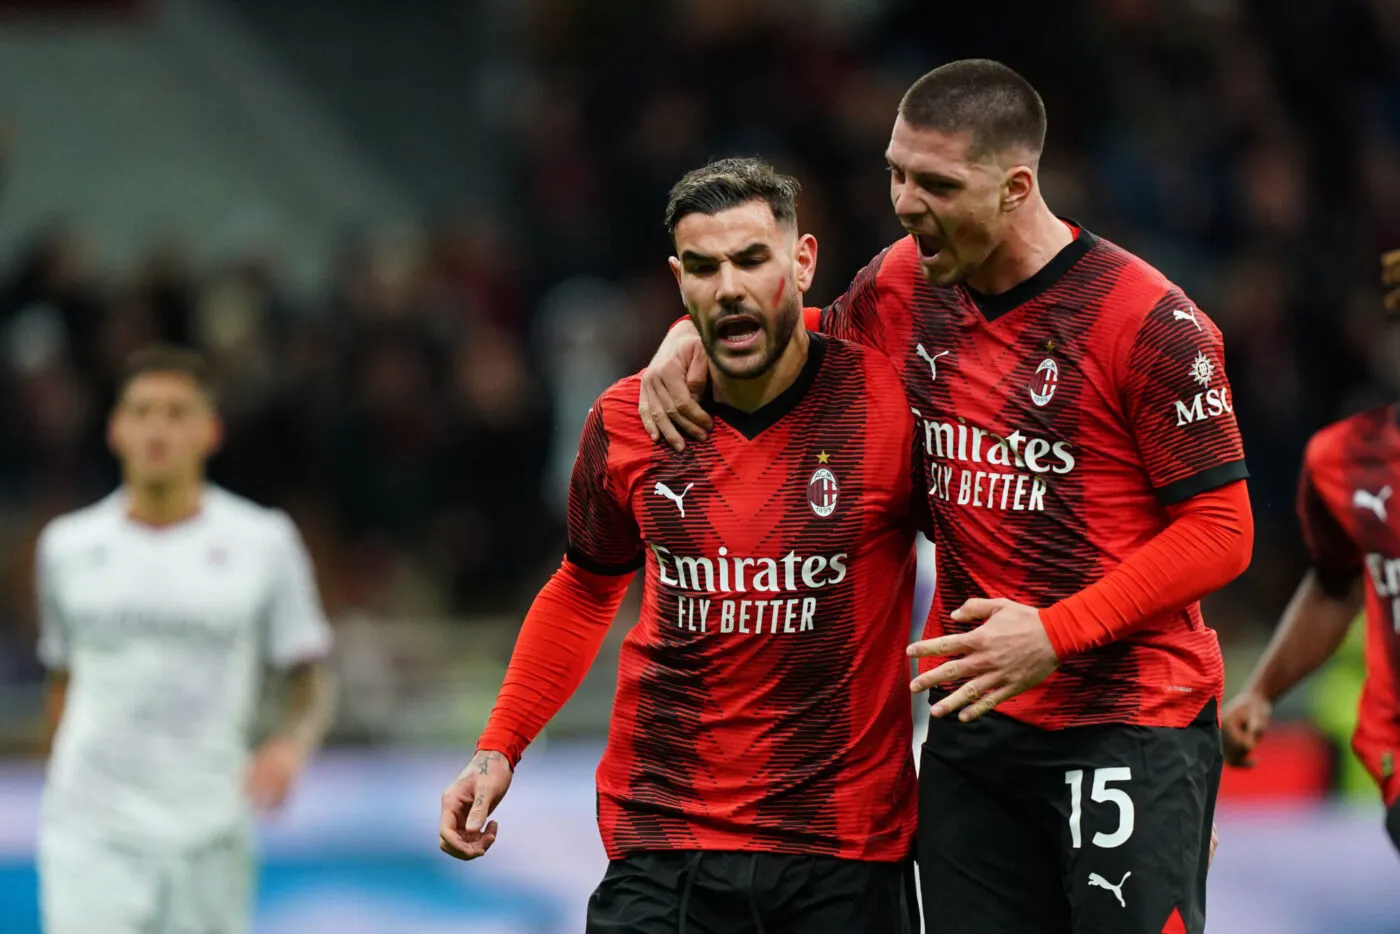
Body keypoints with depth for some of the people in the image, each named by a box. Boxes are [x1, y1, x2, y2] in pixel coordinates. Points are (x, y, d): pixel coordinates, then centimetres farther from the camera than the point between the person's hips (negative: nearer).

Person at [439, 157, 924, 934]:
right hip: (662, 836, 2)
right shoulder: (626, 423, 0)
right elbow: (584, 591, 17)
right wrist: (500, 748, 11)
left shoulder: (889, 402, -9)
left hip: (846, 848, -2)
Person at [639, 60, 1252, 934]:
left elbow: (1221, 531, -11)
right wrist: (694, 333, 6)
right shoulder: (903, 286, 5)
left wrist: (1057, 633, -20)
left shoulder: (1148, 321, -13)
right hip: (975, 717, 6)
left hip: (1132, 727, -6)